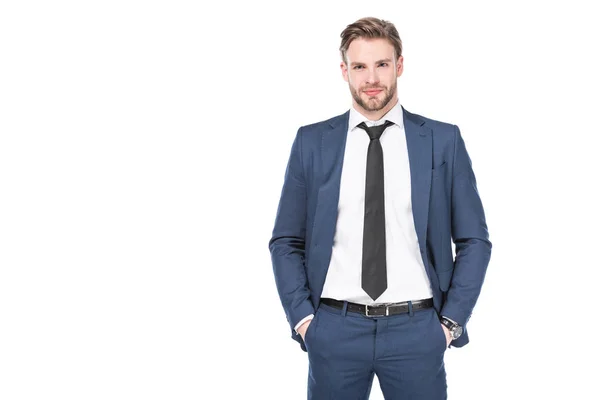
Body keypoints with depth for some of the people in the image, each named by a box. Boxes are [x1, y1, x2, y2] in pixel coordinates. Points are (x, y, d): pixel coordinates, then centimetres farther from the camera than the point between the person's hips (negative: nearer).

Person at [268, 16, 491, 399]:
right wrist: (301, 316, -2)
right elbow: (286, 242, 6)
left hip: (417, 329, 0)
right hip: (333, 329, 1)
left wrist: (452, 321, -2)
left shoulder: (443, 140, 1)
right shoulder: (312, 142, 3)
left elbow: (474, 241, 4)